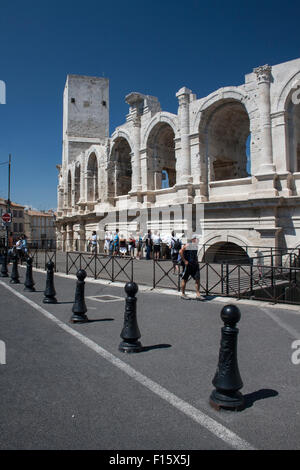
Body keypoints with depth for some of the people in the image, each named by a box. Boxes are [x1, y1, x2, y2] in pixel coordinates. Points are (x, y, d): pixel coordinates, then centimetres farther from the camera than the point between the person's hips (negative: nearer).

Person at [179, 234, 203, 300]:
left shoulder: (196, 246, 12)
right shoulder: (187, 245, -10)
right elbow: (180, 252, -16)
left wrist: (196, 261, 12)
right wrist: (184, 261, -18)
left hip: (195, 265, 7)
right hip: (188, 265, -6)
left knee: (197, 279, 0)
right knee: (184, 280, 4)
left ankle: (198, 294, 7)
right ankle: (183, 294, 16)